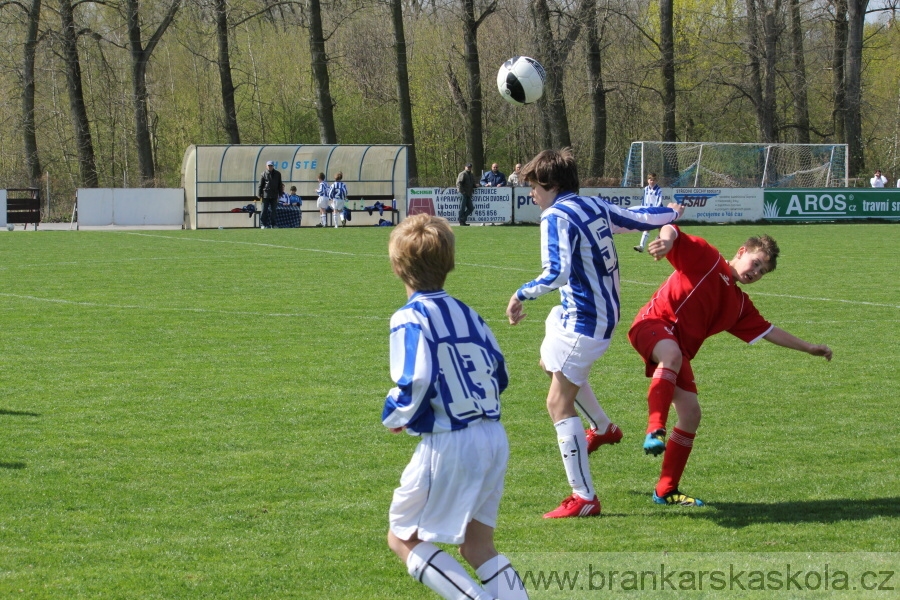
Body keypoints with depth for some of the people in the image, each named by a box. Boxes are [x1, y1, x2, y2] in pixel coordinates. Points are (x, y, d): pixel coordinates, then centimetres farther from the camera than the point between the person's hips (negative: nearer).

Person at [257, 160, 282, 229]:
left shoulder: (277, 174, 8)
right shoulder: (264, 174, 1)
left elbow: (280, 184, 13)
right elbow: (260, 185, 1)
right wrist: (259, 194, -5)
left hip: (274, 195, 3)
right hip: (265, 194, -3)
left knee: (273, 210, 5)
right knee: (264, 210, -3)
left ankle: (272, 224, 11)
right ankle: (263, 224, 0)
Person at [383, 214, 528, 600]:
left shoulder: (411, 319, -10)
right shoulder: (466, 313, 10)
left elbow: (415, 384, -20)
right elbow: (500, 375, 15)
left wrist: (393, 416, -2)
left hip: (449, 445, -7)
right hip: (495, 438, 7)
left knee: (403, 538, 7)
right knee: (477, 545, 18)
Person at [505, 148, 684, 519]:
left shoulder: (557, 216, -18)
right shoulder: (594, 206, 5)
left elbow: (557, 274, -29)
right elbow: (639, 218, 16)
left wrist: (521, 295, -18)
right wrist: (670, 213, 36)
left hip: (583, 319, -10)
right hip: (605, 310, 10)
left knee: (559, 403, -7)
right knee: (551, 362, 34)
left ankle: (584, 498, -8)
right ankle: (603, 428, 49)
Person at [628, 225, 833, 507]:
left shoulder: (739, 304, 22)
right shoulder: (705, 257, 3)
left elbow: (768, 332, 30)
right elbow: (671, 231, -9)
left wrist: (810, 348, 31)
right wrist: (667, 240, -34)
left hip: (678, 352, 8)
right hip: (654, 323, -8)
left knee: (691, 415, 1)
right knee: (673, 355, -41)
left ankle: (666, 491, 12)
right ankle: (655, 431, -56)